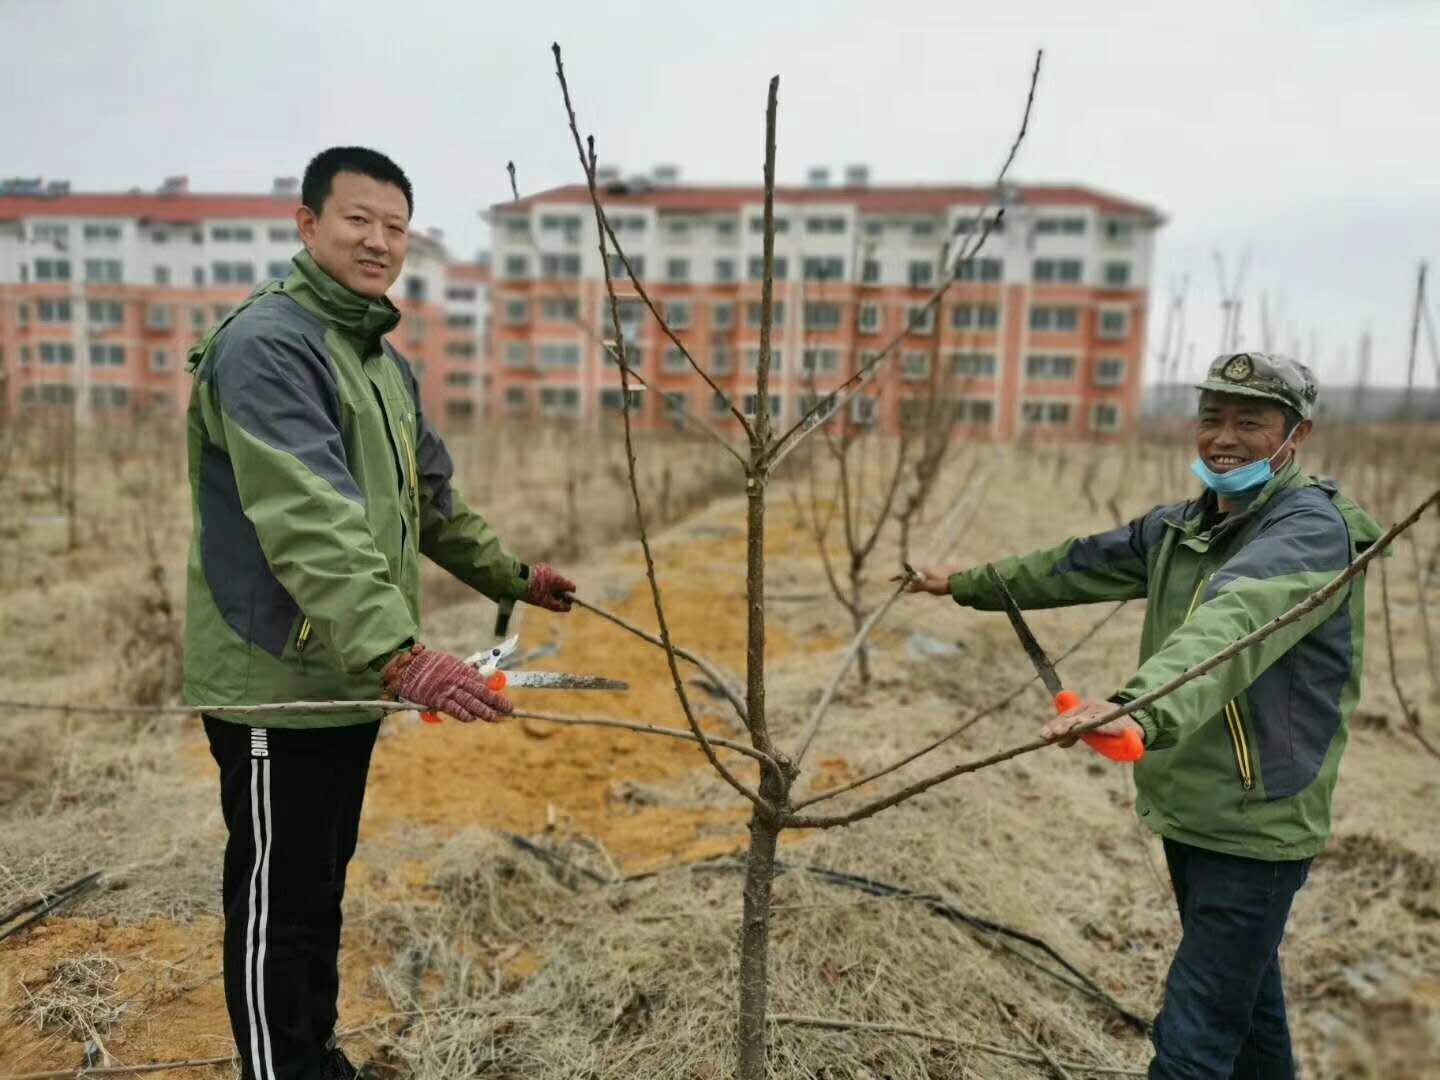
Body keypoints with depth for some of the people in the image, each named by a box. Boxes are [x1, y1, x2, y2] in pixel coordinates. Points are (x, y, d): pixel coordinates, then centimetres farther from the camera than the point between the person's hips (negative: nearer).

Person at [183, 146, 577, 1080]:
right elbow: (308, 521, -31)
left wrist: (512, 576, 25)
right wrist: (399, 652, -40)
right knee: (277, 907, 7)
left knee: (322, 892, 22)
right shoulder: (268, 342, -17)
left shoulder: (387, 360, 12)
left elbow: (431, 499, 22)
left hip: (348, 675, 9)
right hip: (277, 683, -9)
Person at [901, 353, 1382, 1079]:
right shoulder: (1180, 526, 6)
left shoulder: (1314, 528, -19)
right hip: (1187, 812, 8)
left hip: (1255, 828, -8)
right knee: (1244, 995, 26)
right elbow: (1080, 564, 17)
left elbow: (1237, 620, -39)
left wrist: (1144, 709, -56)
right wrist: (966, 584, 24)